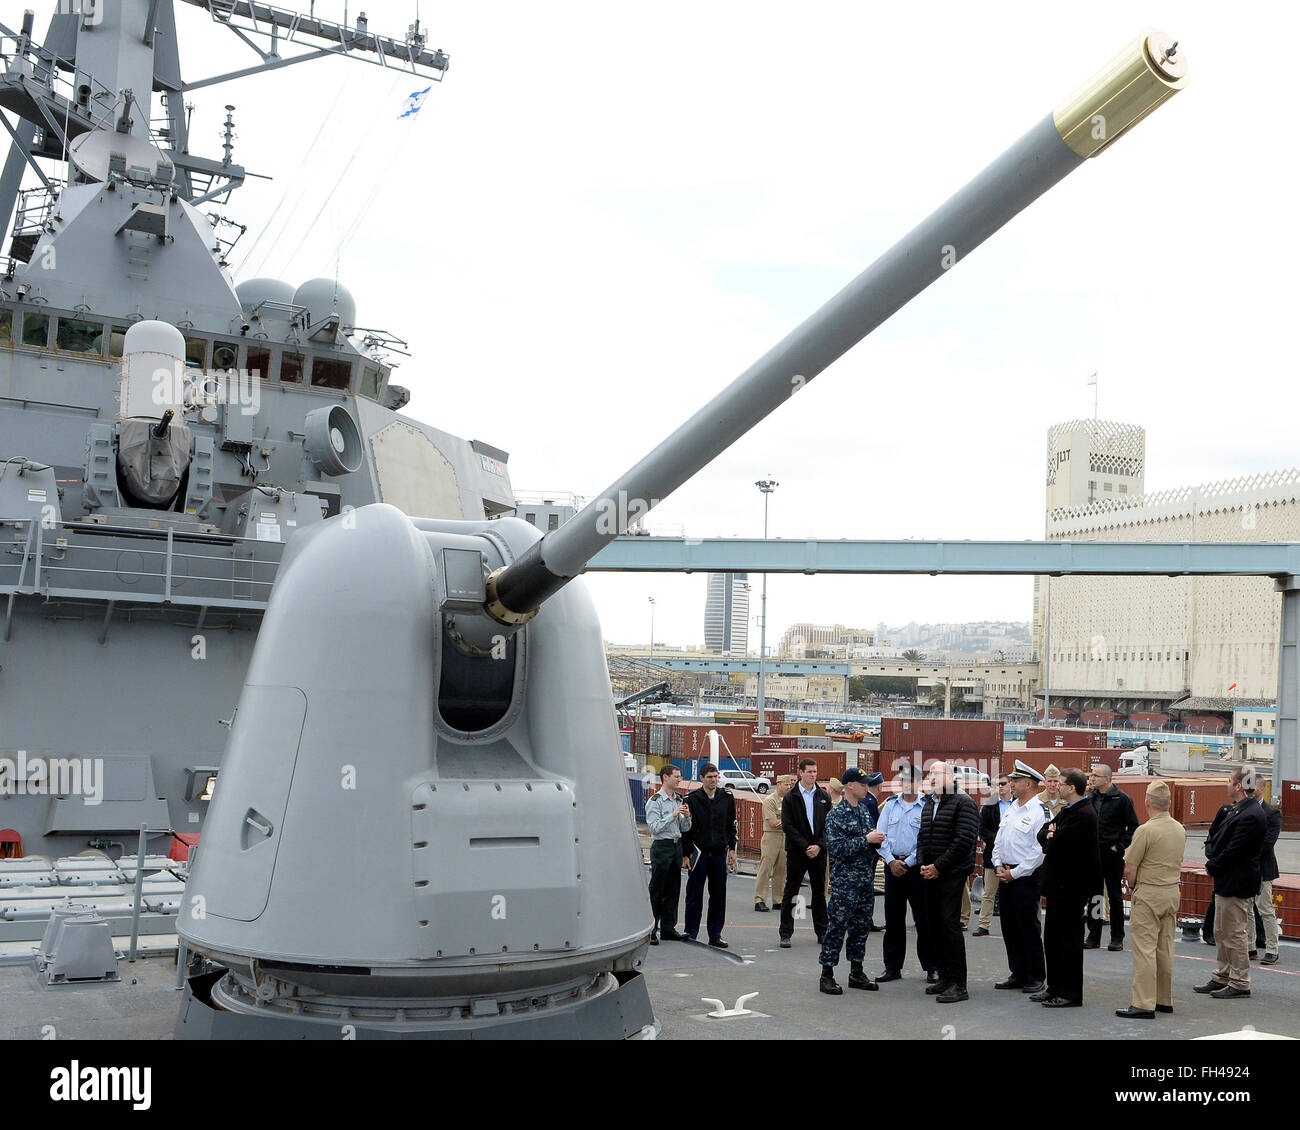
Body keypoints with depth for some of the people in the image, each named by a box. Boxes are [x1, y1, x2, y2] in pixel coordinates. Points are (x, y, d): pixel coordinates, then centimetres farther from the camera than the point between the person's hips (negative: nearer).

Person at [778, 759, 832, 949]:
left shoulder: (824, 797, 8)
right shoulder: (790, 797, -3)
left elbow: (828, 824, 5)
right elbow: (787, 826, -8)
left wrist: (819, 846, -8)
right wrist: (805, 846, -14)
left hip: (818, 851, 3)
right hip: (797, 851, -3)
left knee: (819, 892, 10)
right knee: (790, 892, 0)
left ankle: (821, 933, 18)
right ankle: (785, 934, 6)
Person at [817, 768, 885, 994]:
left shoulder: (864, 810, 12)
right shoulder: (836, 814, -12)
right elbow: (836, 848, -21)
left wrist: (876, 839, 0)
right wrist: (866, 839, -20)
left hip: (864, 877, 8)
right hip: (844, 879, -8)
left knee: (860, 926, 13)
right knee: (837, 926, -4)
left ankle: (856, 973, 23)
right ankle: (827, 975, 3)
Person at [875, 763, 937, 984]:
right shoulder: (890, 804, 7)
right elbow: (881, 835, 6)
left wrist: (907, 863, -10)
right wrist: (891, 860, -5)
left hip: (916, 865, -4)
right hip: (892, 864, 4)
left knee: (923, 919, 0)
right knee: (893, 918, 9)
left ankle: (931, 968, 11)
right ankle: (892, 967, 17)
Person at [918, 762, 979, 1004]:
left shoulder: (963, 803, -9)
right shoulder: (929, 804, 17)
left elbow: (964, 840, -16)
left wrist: (939, 867, -15)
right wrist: (922, 864, 4)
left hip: (952, 873, -8)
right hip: (930, 873, 8)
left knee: (949, 923, -11)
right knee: (933, 924, 10)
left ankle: (958, 985, -7)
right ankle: (944, 977, 20)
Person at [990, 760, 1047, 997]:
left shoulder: (1040, 813, -13)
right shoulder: (1011, 809, 13)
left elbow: (1039, 851, -17)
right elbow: (999, 841, 18)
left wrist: (1014, 873, -14)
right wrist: (999, 866, 4)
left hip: (1026, 877, -8)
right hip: (1006, 876, 8)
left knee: (1028, 927, -2)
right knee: (1009, 926, 11)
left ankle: (1036, 977, 10)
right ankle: (1018, 974, 21)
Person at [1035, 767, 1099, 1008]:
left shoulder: (1083, 814, -18)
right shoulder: (1066, 810, 14)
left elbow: (1055, 845, -23)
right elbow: (1042, 834, 12)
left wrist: (1050, 837, -3)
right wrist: (1050, 834, -8)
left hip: (1071, 887, -10)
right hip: (1059, 884, 10)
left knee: (1068, 939, -1)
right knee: (1052, 937, 15)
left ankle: (1070, 993, 8)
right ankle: (1055, 988, 24)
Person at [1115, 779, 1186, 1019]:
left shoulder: (1146, 830, -17)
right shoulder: (1180, 829, 7)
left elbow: (1129, 868, -14)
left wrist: (1132, 885, 7)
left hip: (1149, 894, -8)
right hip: (1173, 892, 8)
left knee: (1144, 949, -5)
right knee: (1165, 949, 15)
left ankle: (1144, 1004, -6)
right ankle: (1165, 1000, 22)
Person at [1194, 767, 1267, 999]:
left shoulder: (1251, 816, -22)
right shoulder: (1237, 810, 11)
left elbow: (1234, 851, -21)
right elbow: (1218, 838, 17)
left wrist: (1212, 865, -9)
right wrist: (1211, 852, -1)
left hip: (1237, 885, -10)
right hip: (1226, 883, 10)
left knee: (1235, 934, -1)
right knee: (1221, 933, 17)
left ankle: (1240, 984, 9)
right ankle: (1222, 977, 27)